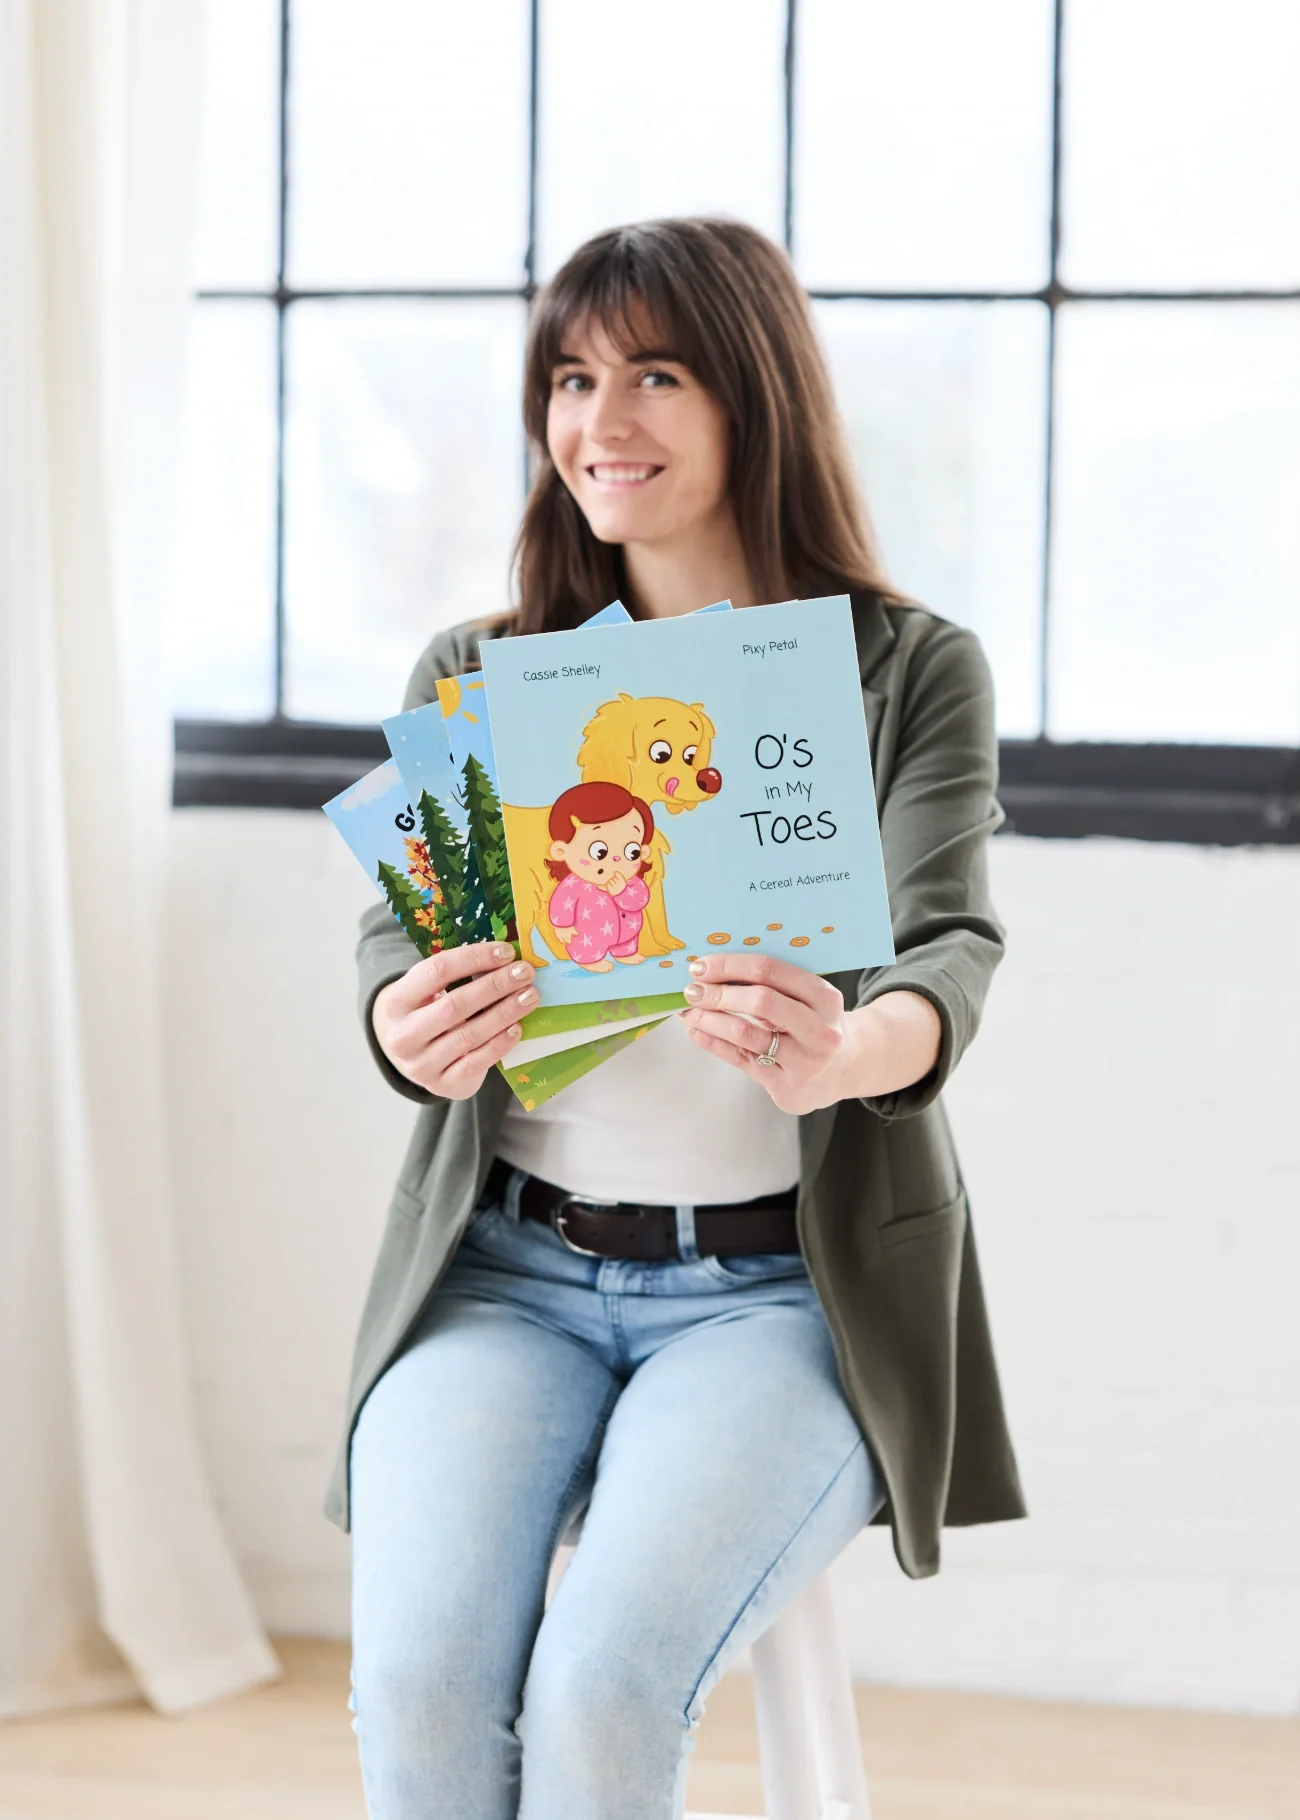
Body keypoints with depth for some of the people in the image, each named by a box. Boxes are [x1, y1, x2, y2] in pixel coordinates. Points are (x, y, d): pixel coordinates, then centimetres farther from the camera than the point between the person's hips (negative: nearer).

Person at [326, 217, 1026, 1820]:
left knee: (604, 1688, -28)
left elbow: (946, 949, -10)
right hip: (505, 1270, 2)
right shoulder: (472, 675, 12)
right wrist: (412, 1034, -25)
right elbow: (398, 937, 2)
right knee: (419, 1680, -25)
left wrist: (847, 1054, -36)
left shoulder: (913, 671, 4)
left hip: (787, 1284, -2)